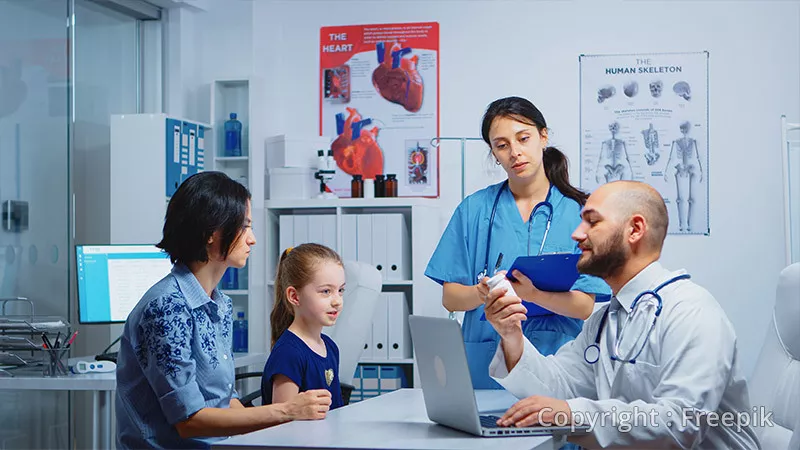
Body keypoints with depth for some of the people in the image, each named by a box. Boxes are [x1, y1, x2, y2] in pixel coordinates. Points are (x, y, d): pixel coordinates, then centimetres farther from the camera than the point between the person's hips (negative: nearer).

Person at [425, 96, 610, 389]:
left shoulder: (577, 211, 5)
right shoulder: (475, 209, 9)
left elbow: (585, 306, -2)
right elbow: (450, 298, 7)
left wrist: (533, 293, -19)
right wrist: (482, 293, -15)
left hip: (556, 360, -1)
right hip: (486, 366, 1)